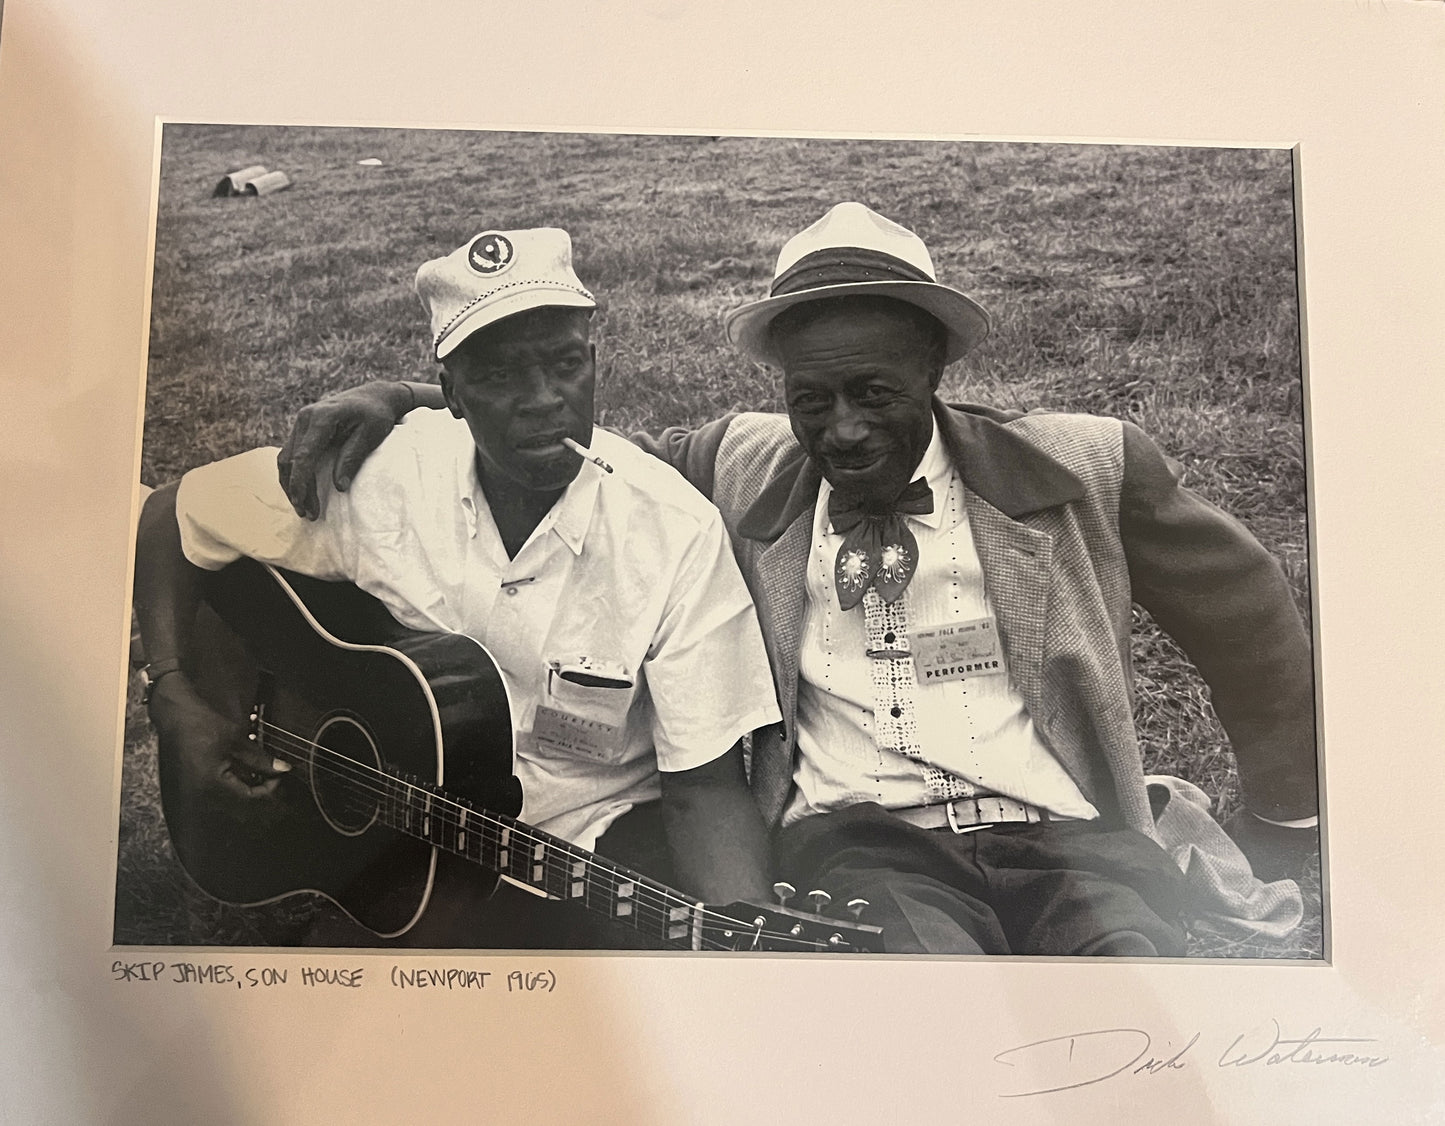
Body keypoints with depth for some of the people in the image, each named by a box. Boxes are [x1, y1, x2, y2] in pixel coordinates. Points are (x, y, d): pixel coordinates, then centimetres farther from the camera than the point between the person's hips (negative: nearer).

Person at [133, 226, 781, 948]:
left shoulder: (676, 533, -18)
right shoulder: (379, 476, -14)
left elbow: (704, 788, -16)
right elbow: (169, 519, 3)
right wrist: (174, 699, -6)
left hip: (595, 831, 0)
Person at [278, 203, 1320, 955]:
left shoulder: (1082, 468, 7)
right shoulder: (739, 470, 10)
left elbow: (1252, 623, 17)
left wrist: (1284, 839, 19)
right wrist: (404, 404, 2)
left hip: (1070, 840, 1)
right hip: (856, 847, 0)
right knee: (909, 941, -34)